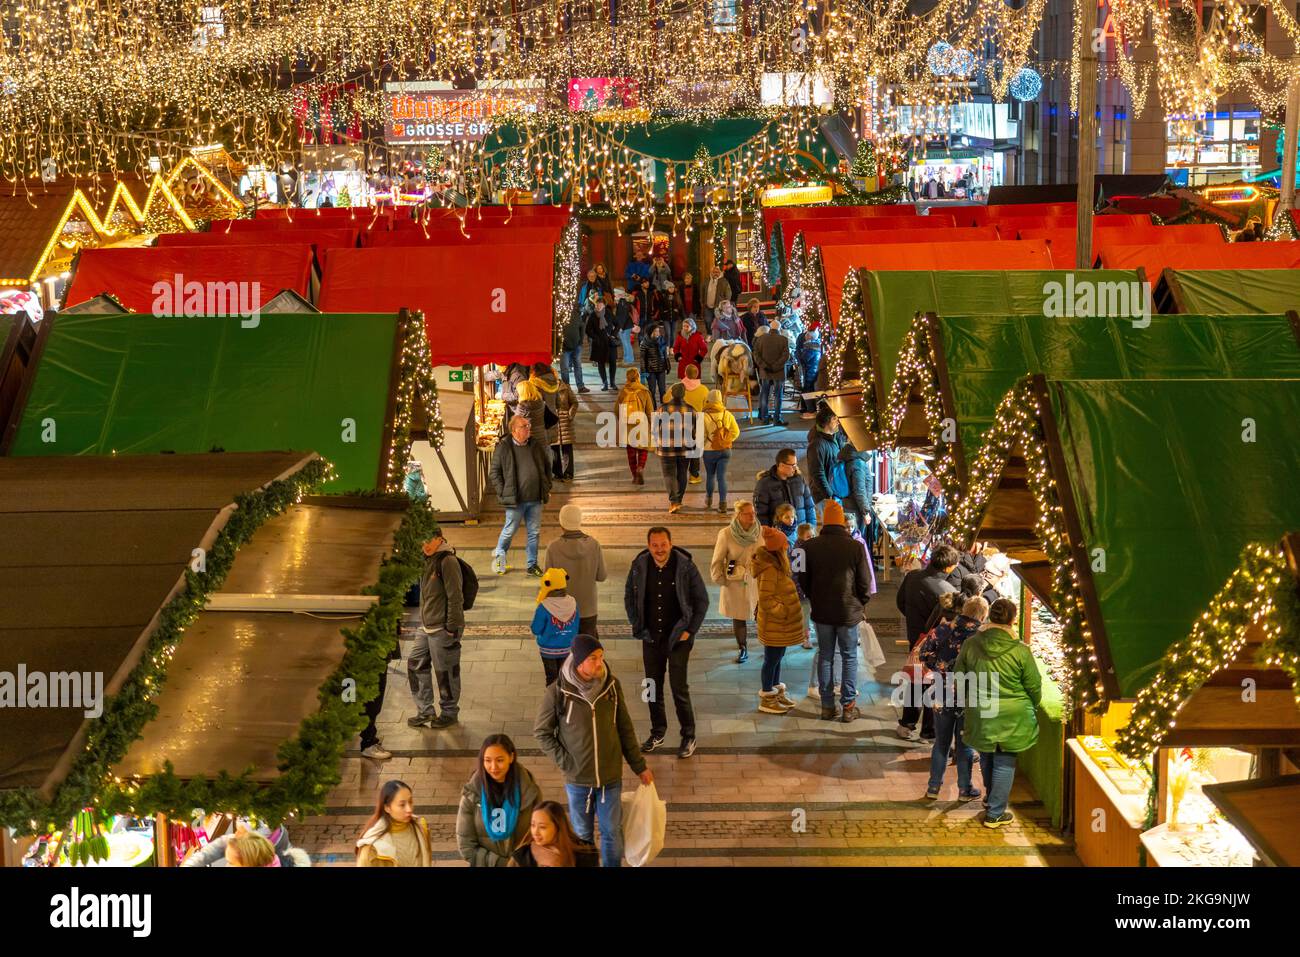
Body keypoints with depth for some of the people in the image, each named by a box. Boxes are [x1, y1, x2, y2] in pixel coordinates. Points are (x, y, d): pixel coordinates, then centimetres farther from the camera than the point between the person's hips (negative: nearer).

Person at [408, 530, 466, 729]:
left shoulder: (448, 561, -16)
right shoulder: (428, 561, 12)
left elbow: (455, 597, -18)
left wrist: (452, 627, -18)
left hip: (443, 628, -9)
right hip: (426, 627, 9)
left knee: (445, 672, 3)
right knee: (415, 664, 11)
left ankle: (449, 712, 19)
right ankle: (425, 711, 22)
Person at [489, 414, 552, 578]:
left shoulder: (535, 446, 8)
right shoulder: (503, 448, -7)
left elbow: (546, 467, 19)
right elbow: (494, 473, -4)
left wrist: (547, 488, 12)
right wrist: (503, 492, -9)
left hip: (535, 500, 4)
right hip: (515, 500, -4)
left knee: (534, 533, 8)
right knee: (510, 531, 7)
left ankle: (532, 565, 18)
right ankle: (499, 555, 33)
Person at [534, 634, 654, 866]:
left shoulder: (612, 686, -9)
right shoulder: (558, 693, -17)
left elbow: (625, 729, 3)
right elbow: (541, 732, -4)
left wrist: (639, 766, 8)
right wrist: (564, 762, -11)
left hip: (611, 777, 2)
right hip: (577, 780, -2)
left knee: (612, 832, 15)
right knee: (582, 834, 16)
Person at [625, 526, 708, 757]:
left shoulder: (685, 566, -11)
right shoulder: (639, 566, -4)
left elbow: (702, 600, -2)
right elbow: (629, 597, 11)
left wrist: (690, 630, -5)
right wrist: (638, 627, 5)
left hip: (678, 637, -3)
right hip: (651, 637, 3)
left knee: (679, 688, -5)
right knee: (653, 686, 11)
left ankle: (688, 736, 9)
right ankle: (657, 732, 27)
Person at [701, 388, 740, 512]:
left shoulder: (704, 416, -16)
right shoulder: (727, 414, -5)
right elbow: (736, 431, 2)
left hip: (710, 451, -2)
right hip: (725, 450, 2)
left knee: (710, 475, 17)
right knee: (722, 476, 3)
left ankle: (709, 500, 34)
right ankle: (722, 503, -6)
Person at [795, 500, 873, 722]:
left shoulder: (810, 546, -6)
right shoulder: (855, 547, -12)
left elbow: (803, 579, 3)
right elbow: (864, 581, -6)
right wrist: (862, 605, 11)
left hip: (821, 611, 2)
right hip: (848, 611, -2)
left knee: (825, 656, 12)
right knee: (849, 657, 10)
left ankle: (827, 706, 15)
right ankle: (848, 706, 11)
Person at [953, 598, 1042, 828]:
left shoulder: (971, 645, -8)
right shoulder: (1020, 650, -16)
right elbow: (1034, 686, -6)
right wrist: (1032, 707, 15)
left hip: (980, 715, 3)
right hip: (1012, 718, -3)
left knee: (987, 758, 23)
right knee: (1004, 763, 9)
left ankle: (992, 798, 44)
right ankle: (995, 813, 13)